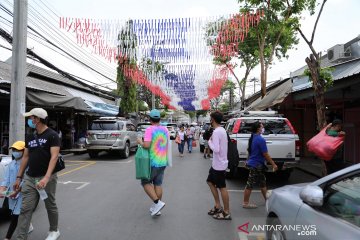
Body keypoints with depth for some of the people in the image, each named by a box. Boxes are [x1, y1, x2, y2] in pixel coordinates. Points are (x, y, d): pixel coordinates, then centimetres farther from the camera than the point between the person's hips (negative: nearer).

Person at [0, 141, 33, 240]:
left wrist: (17, 191, -23)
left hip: (22, 193, -7)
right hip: (12, 193, 7)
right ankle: (29, 226, 41)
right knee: (22, 214, 19)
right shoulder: (11, 165, 7)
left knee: (15, 216, -3)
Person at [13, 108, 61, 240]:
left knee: (51, 206, 11)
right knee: (25, 209, 3)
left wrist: (46, 177, -27)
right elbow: (25, 157, 16)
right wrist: (19, 177, 13)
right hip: (29, 178, 6)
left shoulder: (52, 135, -10)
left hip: (46, 178, -5)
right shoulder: (30, 137, 11)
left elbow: (54, 157, -18)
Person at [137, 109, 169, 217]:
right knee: (158, 184, 13)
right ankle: (156, 208, 21)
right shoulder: (165, 130, 6)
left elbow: (146, 145, -24)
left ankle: (157, 203, -4)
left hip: (152, 162, -6)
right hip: (163, 162, 6)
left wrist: (140, 142, -5)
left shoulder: (149, 129, -15)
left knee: (146, 182, 9)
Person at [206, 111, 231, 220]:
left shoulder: (216, 132, -22)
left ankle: (226, 213, 13)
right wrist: (212, 140, 5)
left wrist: (209, 141, -13)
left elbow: (216, 149, -28)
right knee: (210, 182, 20)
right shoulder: (222, 130, 9)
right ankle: (218, 206, 26)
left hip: (219, 165, -10)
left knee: (222, 187, 1)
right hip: (217, 163, 10)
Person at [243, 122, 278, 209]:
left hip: (252, 163, 10)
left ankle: (267, 200, 32)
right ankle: (246, 203, 10)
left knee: (262, 183, 20)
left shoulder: (252, 138, 8)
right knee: (250, 184, 0)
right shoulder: (260, 140, -20)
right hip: (256, 165, -9)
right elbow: (265, 154, -18)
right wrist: (273, 164, -10)